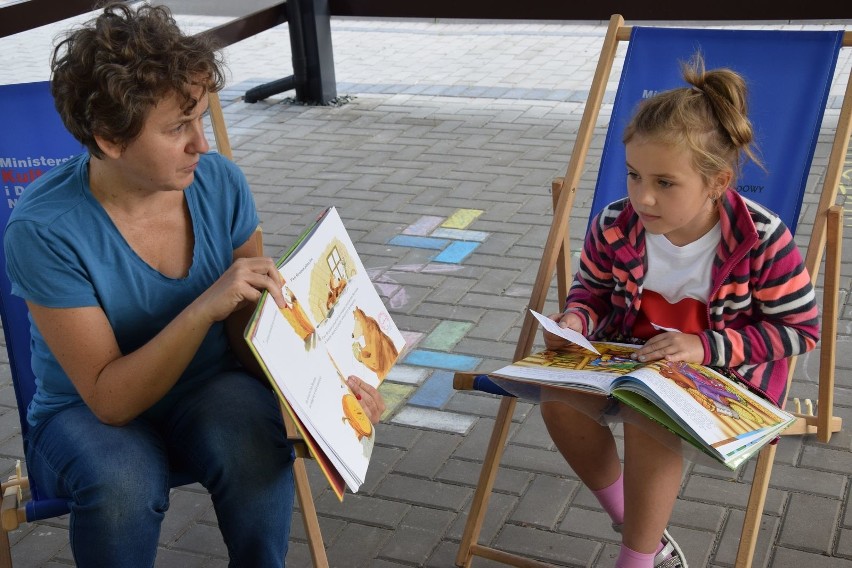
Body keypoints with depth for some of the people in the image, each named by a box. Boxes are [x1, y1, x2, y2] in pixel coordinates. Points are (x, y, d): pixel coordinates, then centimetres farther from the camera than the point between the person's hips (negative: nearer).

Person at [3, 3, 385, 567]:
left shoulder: (220, 182, -12)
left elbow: (251, 333, -4)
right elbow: (110, 398, -24)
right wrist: (207, 307, -36)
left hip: (211, 390, 3)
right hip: (88, 414, -2)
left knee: (253, 445, -31)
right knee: (124, 481, -35)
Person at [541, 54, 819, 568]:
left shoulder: (763, 242, -22)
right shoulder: (614, 228, -14)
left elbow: (800, 328, -12)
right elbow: (593, 290, 7)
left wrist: (705, 346, -24)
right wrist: (576, 321, -19)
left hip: (726, 368, -4)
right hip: (631, 352, 5)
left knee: (648, 419, -33)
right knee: (559, 399, -20)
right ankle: (636, 526, 3)